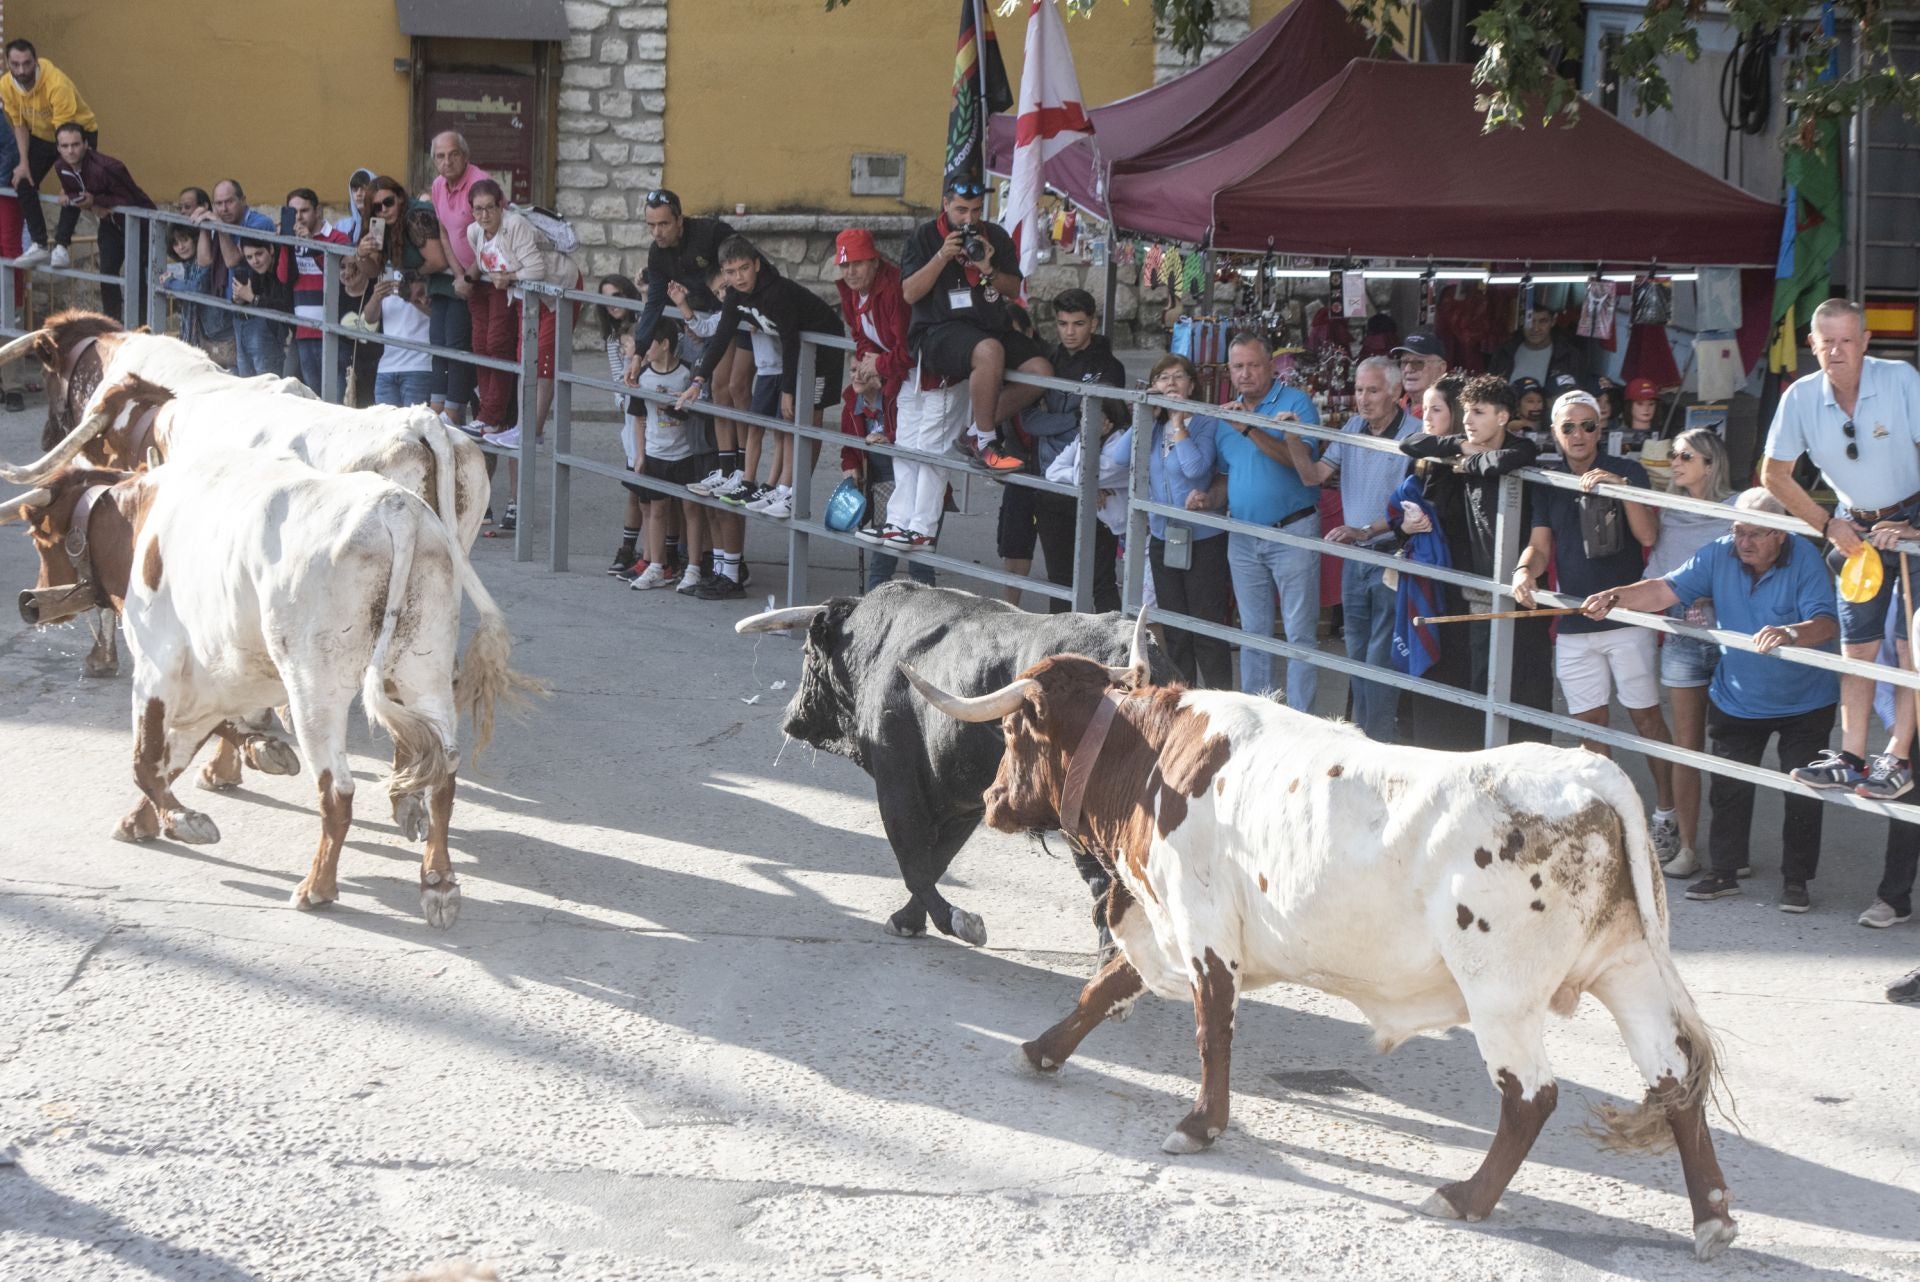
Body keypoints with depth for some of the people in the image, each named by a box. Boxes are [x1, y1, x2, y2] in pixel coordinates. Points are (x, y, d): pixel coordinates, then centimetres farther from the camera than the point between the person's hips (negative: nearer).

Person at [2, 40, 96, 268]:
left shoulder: (56, 84, -36)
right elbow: (19, 125, -3)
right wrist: (23, 162, -10)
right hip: (40, 136, 6)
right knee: (23, 181, -5)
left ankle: (61, 247, -21)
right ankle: (39, 246, -1)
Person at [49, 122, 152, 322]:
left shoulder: (106, 168, -33)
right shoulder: (62, 169, -9)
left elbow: (130, 200, -28)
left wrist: (96, 201, -35)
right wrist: (68, 198, -16)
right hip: (110, 222, 7)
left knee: (136, 276, -12)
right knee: (107, 275, 7)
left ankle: (141, 326, -7)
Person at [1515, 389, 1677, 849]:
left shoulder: (1626, 472, -2)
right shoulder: (1548, 484, 9)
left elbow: (1648, 536, -12)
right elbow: (1540, 544, 5)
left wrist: (1622, 488, -23)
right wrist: (1525, 570, -16)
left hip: (1626, 617, -4)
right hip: (1573, 624, 4)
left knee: (1646, 716, -1)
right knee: (1589, 723, 8)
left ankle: (1665, 815, 8)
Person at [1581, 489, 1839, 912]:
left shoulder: (1805, 561, -21)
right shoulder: (1720, 555, -9)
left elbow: (1827, 624, -32)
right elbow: (1667, 590, -14)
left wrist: (1791, 633, -52)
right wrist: (1615, 598, -29)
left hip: (1805, 701, -4)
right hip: (1737, 698, 4)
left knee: (1803, 793, 2)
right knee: (1728, 787, 8)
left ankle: (1796, 879, 14)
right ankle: (1724, 870, 22)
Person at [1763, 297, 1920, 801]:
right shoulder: (1801, 397, -9)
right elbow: (1775, 475, 2)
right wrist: (1830, 525, -1)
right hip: (1857, 528, 4)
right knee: (1856, 646, 5)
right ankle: (1851, 757, 9)